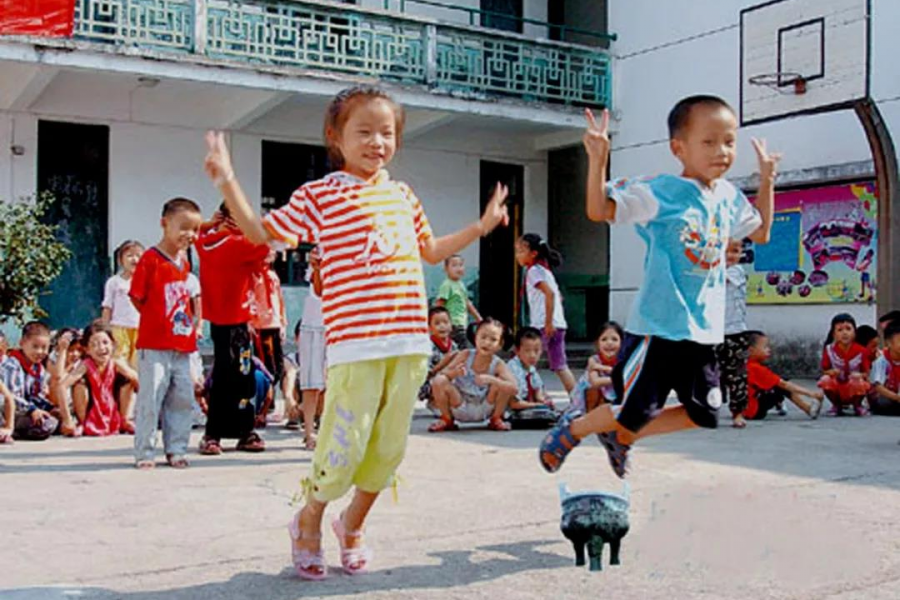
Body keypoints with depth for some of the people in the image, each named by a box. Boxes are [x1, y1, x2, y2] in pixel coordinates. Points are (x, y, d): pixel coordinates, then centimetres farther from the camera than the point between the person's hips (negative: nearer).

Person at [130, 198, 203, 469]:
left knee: (183, 399, 10)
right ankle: (144, 452, 6)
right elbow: (137, 297, -8)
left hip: (182, 344, 7)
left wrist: (191, 324, 13)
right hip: (154, 345, -7)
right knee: (150, 398, -3)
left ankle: (176, 450, 19)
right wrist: (158, 320, -6)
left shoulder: (183, 260, 13)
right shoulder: (150, 259, -9)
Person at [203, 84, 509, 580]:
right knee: (345, 444, -7)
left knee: (390, 445, 9)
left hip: (409, 342, 6)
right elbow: (261, 231, 2)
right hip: (355, 343, -5)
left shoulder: (403, 196, 17)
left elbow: (429, 251, 32)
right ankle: (309, 518, 22)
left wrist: (480, 226, 32)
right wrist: (226, 182, -7)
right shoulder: (319, 195, 1)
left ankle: (353, 524, 32)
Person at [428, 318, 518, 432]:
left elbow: (514, 388, -29)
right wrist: (454, 373, -36)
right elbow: (441, 375, -13)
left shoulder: (498, 365, -17)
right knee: (439, 381, -24)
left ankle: (496, 420, 3)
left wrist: (491, 380, -42)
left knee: (503, 385, -25)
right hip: (460, 409, 0)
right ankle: (447, 419, 2)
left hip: (483, 410, 0)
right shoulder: (465, 355, -15)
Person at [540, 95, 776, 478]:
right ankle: (571, 430, 27)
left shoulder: (730, 198, 8)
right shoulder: (660, 192, -12)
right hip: (659, 326, -7)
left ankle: (621, 437, 28)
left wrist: (767, 180, 21)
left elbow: (761, 233, 26)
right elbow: (598, 210, -18)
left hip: (703, 331, 7)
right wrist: (598, 159, -29)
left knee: (703, 414, 10)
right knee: (635, 410, -1)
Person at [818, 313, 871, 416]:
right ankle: (836, 406, 0)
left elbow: (866, 373, -6)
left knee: (860, 383, -34)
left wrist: (860, 375, -29)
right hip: (837, 389, 1)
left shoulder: (861, 351, -12)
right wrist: (831, 372, -27)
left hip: (853, 391, -1)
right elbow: (824, 370, -3)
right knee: (825, 380, -30)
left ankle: (857, 405, 2)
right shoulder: (829, 350, -10)